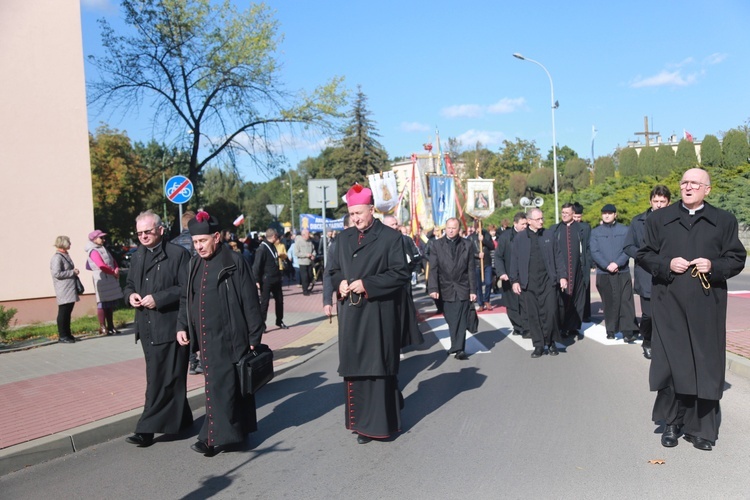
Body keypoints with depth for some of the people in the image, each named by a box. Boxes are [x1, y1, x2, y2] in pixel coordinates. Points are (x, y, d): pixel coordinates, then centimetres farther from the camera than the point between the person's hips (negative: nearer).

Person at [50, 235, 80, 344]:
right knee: (63, 313, -4)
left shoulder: (65, 255, 17)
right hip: (64, 291, -9)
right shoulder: (57, 258, -13)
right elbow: (57, 274, -22)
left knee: (68, 312, 13)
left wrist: (75, 272, 12)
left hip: (70, 290, 9)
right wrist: (72, 272, -17)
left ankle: (68, 334, 20)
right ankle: (62, 336, 2)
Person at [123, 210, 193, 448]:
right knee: (169, 380, 14)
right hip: (147, 329, 7)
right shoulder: (137, 256, 15)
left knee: (161, 381, -4)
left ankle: (147, 429, 1)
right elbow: (129, 284, 23)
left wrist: (158, 299, -19)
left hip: (170, 327, -7)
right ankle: (181, 419, 27)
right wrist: (131, 295, 0)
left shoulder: (178, 254, -7)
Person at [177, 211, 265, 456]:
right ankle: (238, 430, 25)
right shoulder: (194, 264, 10)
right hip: (206, 338, 7)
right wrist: (182, 326, 4)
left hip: (228, 337, -7)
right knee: (216, 384, 13)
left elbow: (250, 301, -9)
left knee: (221, 385, -5)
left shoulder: (234, 262, -9)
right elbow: (186, 298, 17)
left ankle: (216, 436, 4)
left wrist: (254, 337, -10)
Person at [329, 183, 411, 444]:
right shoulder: (344, 238, 11)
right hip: (350, 314, 5)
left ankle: (379, 423, 14)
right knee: (353, 368, 8)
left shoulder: (390, 237, -6)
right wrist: (340, 283, -6)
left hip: (379, 315, -5)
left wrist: (367, 284, -16)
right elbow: (334, 270, 17)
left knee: (378, 367, 2)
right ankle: (361, 421, 21)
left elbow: (401, 273, -10)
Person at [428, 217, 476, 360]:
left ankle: (459, 349, 2)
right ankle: (457, 347, 21)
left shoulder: (467, 245, 4)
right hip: (446, 289, 0)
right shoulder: (437, 245, 2)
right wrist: (433, 288, -14)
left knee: (461, 321, -2)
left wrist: (473, 290, -2)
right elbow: (433, 268, -4)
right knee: (451, 320, 7)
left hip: (462, 289, 0)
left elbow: (471, 269, 2)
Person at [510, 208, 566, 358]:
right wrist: (515, 280, -2)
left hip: (548, 281, 0)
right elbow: (514, 261, 5)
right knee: (533, 316, 3)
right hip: (528, 283, 0)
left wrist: (561, 276, 1)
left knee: (550, 312, -4)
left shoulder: (549, 236, 9)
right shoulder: (519, 239, 6)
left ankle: (550, 342, 14)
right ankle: (538, 345, 12)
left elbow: (557, 257, 8)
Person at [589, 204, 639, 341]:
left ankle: (628, 331, -6)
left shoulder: (625, 230, 8)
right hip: (603, 273, 0)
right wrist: (607, 266, -14)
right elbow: (594, 252, -1)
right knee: (609, 302, 5)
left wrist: (617, 263, -15)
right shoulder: (595, 232, 8)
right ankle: (611, 331, 11)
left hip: (623, 272, 0)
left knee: (626, 302, -5)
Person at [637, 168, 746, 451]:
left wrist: (714, 267, -12)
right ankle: (672, 423, 15)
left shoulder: (724, 221, 7)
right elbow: (643, 255, 8)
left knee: (705, 364, 4)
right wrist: (667, 265, -11)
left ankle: (700, 428, 16)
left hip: (707, 305, 1)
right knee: (671, 362, 0)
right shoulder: (659, 219, 8)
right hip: (669, 304, 0)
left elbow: (737, 258, 8)